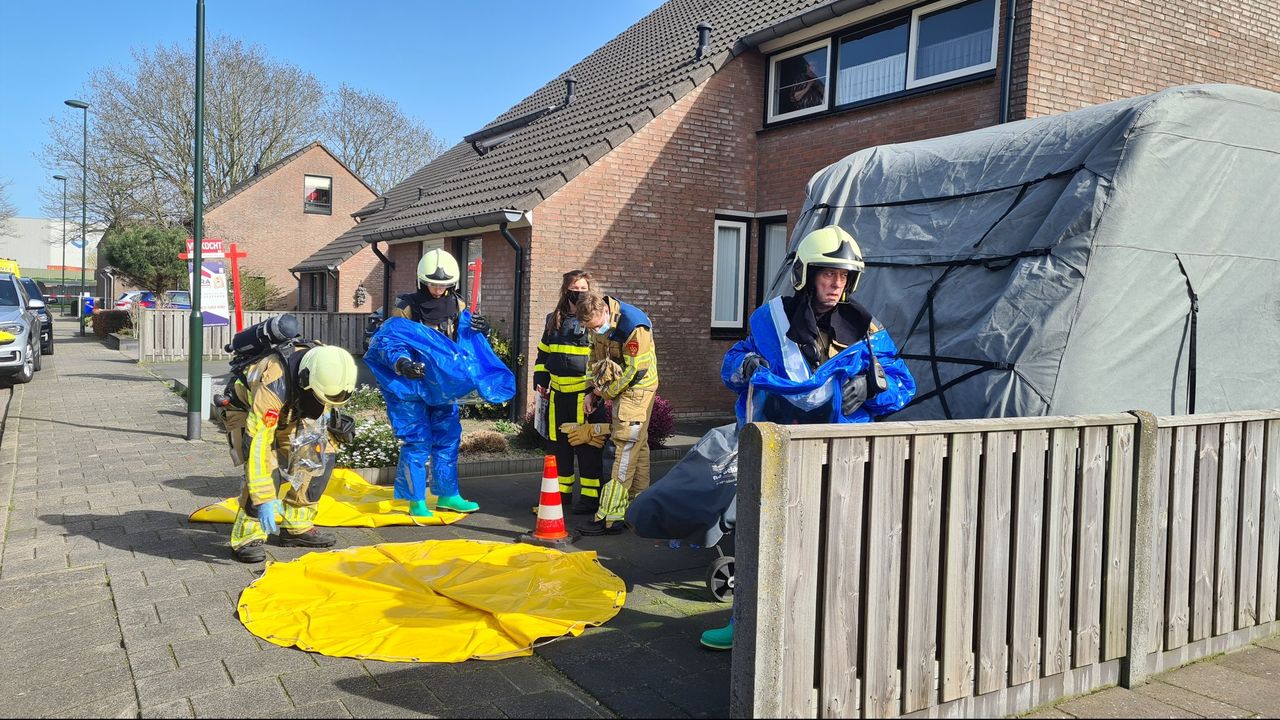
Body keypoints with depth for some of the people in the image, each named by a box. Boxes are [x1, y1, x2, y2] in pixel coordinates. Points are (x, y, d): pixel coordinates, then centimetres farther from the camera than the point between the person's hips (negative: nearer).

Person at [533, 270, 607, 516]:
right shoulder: (554, 320, 14)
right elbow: (543, 352, 23)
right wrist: (540, 379, 14)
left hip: (585, 394, -6)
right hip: (558, 393, 6)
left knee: (587, 448, -2)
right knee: (558, 445, 13)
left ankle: (590, 496, 7)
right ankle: (561, 492, 26)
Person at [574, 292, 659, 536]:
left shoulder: (634, 325, -26)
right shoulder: (599, 322, 1)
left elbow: (636, 370, -22)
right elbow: (597, 358, 15)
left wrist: (606, 392, -11)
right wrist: (592, 391, 6)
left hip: (637, 388, -8)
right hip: (619, 388, 8)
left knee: (626, 447, -11)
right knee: (638, 447, 14)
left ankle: (610, 517, -13)